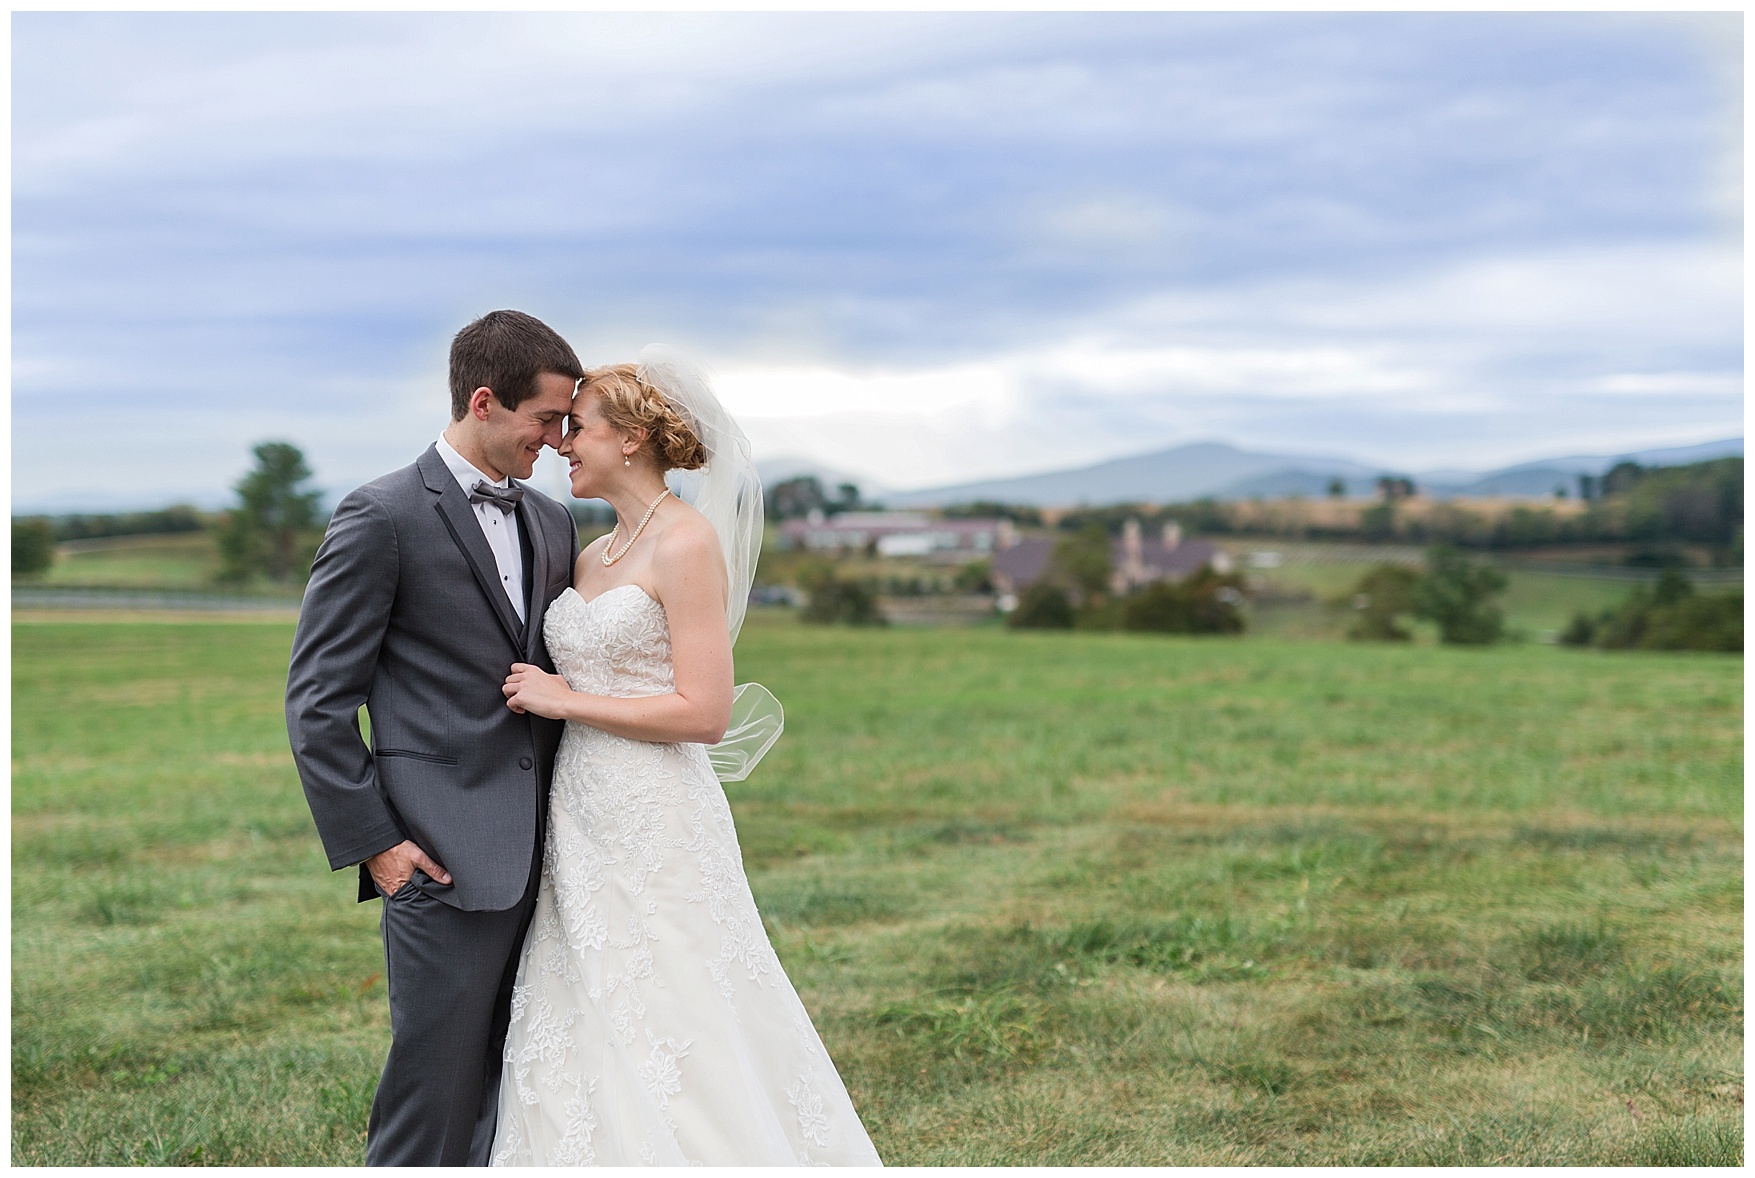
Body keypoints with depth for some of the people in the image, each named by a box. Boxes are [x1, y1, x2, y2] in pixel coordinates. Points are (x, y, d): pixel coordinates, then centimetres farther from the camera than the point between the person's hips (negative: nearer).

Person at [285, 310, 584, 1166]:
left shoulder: (552, 525, 14)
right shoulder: (384, 518, -7)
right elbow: (317, 701, -8)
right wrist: (373, 844, -11)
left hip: (542, 860, 7)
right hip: (447, 863, -7)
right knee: (435, 1101, -2)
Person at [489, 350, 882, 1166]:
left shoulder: (687, 541, -11)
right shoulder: (594, 555, 14)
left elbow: (703, 713, -17)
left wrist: (564, 699, -13)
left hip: (658, 830, -8)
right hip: (586, 830, 9)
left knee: (667, 1060, -4)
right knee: (589, 1055, 10)